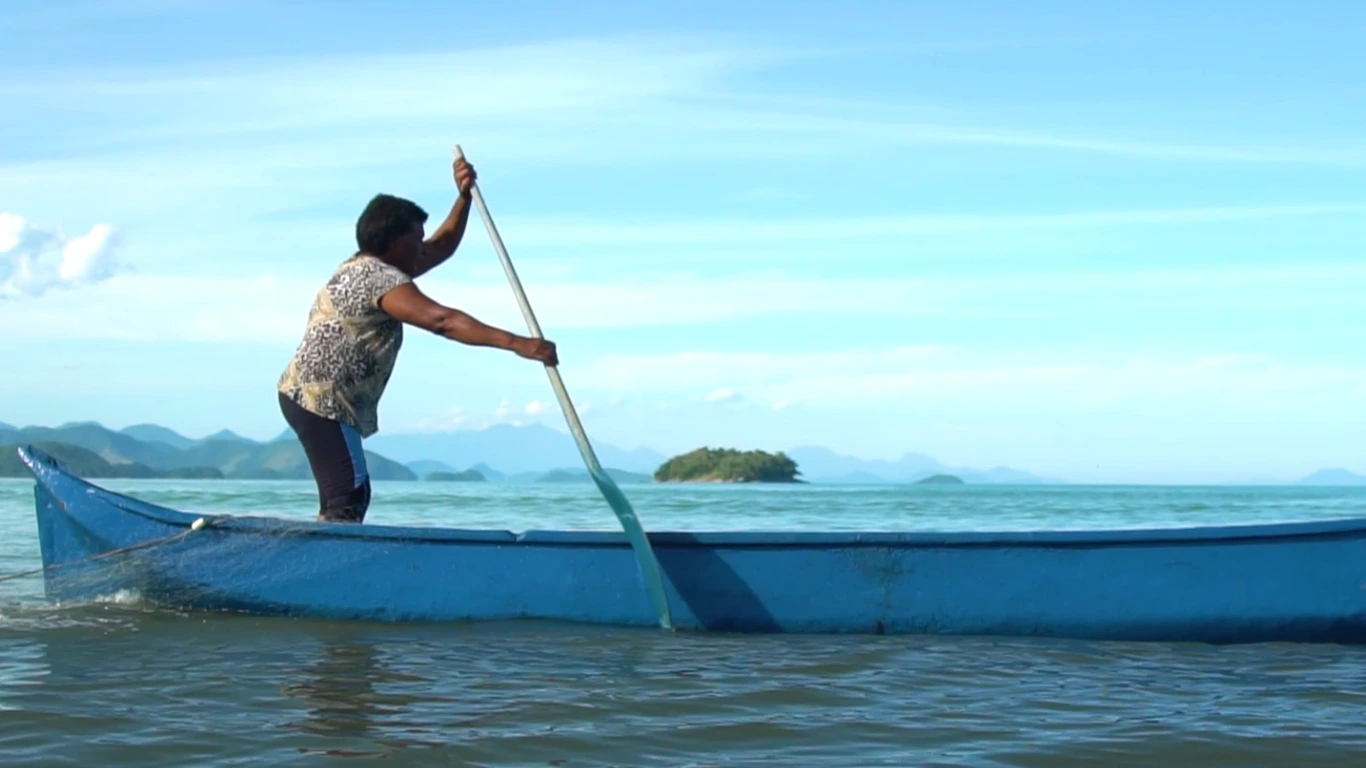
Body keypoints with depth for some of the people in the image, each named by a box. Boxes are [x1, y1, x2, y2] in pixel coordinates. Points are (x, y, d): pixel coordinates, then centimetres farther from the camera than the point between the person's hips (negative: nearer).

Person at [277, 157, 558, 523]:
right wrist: (517, 344, -35)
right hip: (323, 401, -11)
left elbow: (442, 246, 25)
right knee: (350, 498, -19)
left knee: (339, 500, 11)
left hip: (308, 395, 11)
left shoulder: (369, 267, 16)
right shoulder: (379, 279, -16)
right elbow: (442, 320, -29)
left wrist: (464, 197, 11)